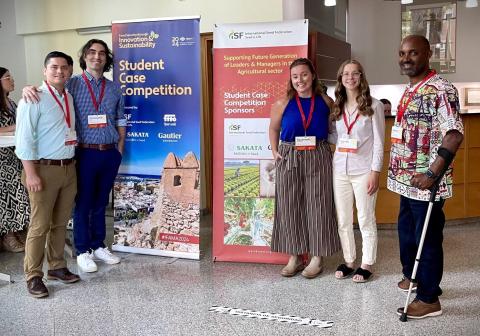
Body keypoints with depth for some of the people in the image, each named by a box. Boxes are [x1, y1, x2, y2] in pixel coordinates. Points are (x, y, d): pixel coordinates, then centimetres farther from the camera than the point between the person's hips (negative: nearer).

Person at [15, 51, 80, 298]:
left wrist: (72, 163, 12)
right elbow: (24, 139, -14)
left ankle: (56, 267, 26)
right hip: (44, 169, -7)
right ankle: (33, 276, 11)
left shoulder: (69, 97, 12)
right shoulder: (35, 98, -10)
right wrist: (31, 173, -18)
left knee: (61, 223, 14)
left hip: (69, 168, 7)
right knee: (40, 226, -1)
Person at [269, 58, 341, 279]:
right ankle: (295, 257, 19)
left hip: (318, 159, 0)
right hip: (289, 159, 1)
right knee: (290, 207, 5)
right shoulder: (283, 103, -1)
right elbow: (273, 129, 14)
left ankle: (316, 258, 16)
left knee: (317, 207, 3)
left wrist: (330, 149, -1)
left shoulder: (325, 101, 0)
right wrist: (275, 152, 4)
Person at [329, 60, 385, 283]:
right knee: (343, 220, 10)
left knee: (366, 219, 4)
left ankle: (367, 264, 16)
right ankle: (348, 261, 23)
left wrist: (375, 172, -11)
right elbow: (334, 137, 12)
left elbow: (378, 142, -5)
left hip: (363, 170, -4)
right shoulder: (337, 107, 10)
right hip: (340, 169, 4)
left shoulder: (373, 105, -2)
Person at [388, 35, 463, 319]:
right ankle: (412, 277, 42)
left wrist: (433, 174, -26)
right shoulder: (410, 90, 13)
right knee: (407, 233, 22)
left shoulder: (440, 90, -16)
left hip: (426, 182, -9)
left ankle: (429, 299, 15)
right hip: (407, 180, 9)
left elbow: (455, 135, -24)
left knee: (427, 239, 2)